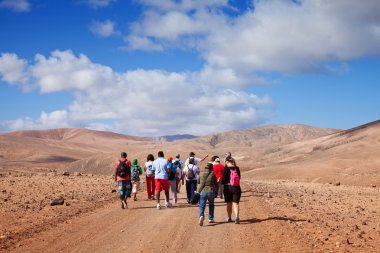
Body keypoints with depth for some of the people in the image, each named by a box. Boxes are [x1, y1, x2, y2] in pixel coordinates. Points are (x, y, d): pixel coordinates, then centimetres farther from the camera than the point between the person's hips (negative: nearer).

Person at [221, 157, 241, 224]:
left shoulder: (226, 168, -9)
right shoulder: (237, 168, 1)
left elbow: (224, 179, -9)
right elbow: (239, 177, 9)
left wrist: (221, 185, 2)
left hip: (228, 187, -2)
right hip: (236, 188, 2)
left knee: (229, 203, 13)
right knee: (235, 203, 0)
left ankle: (229, 218, 23)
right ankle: (237, 216, -21)